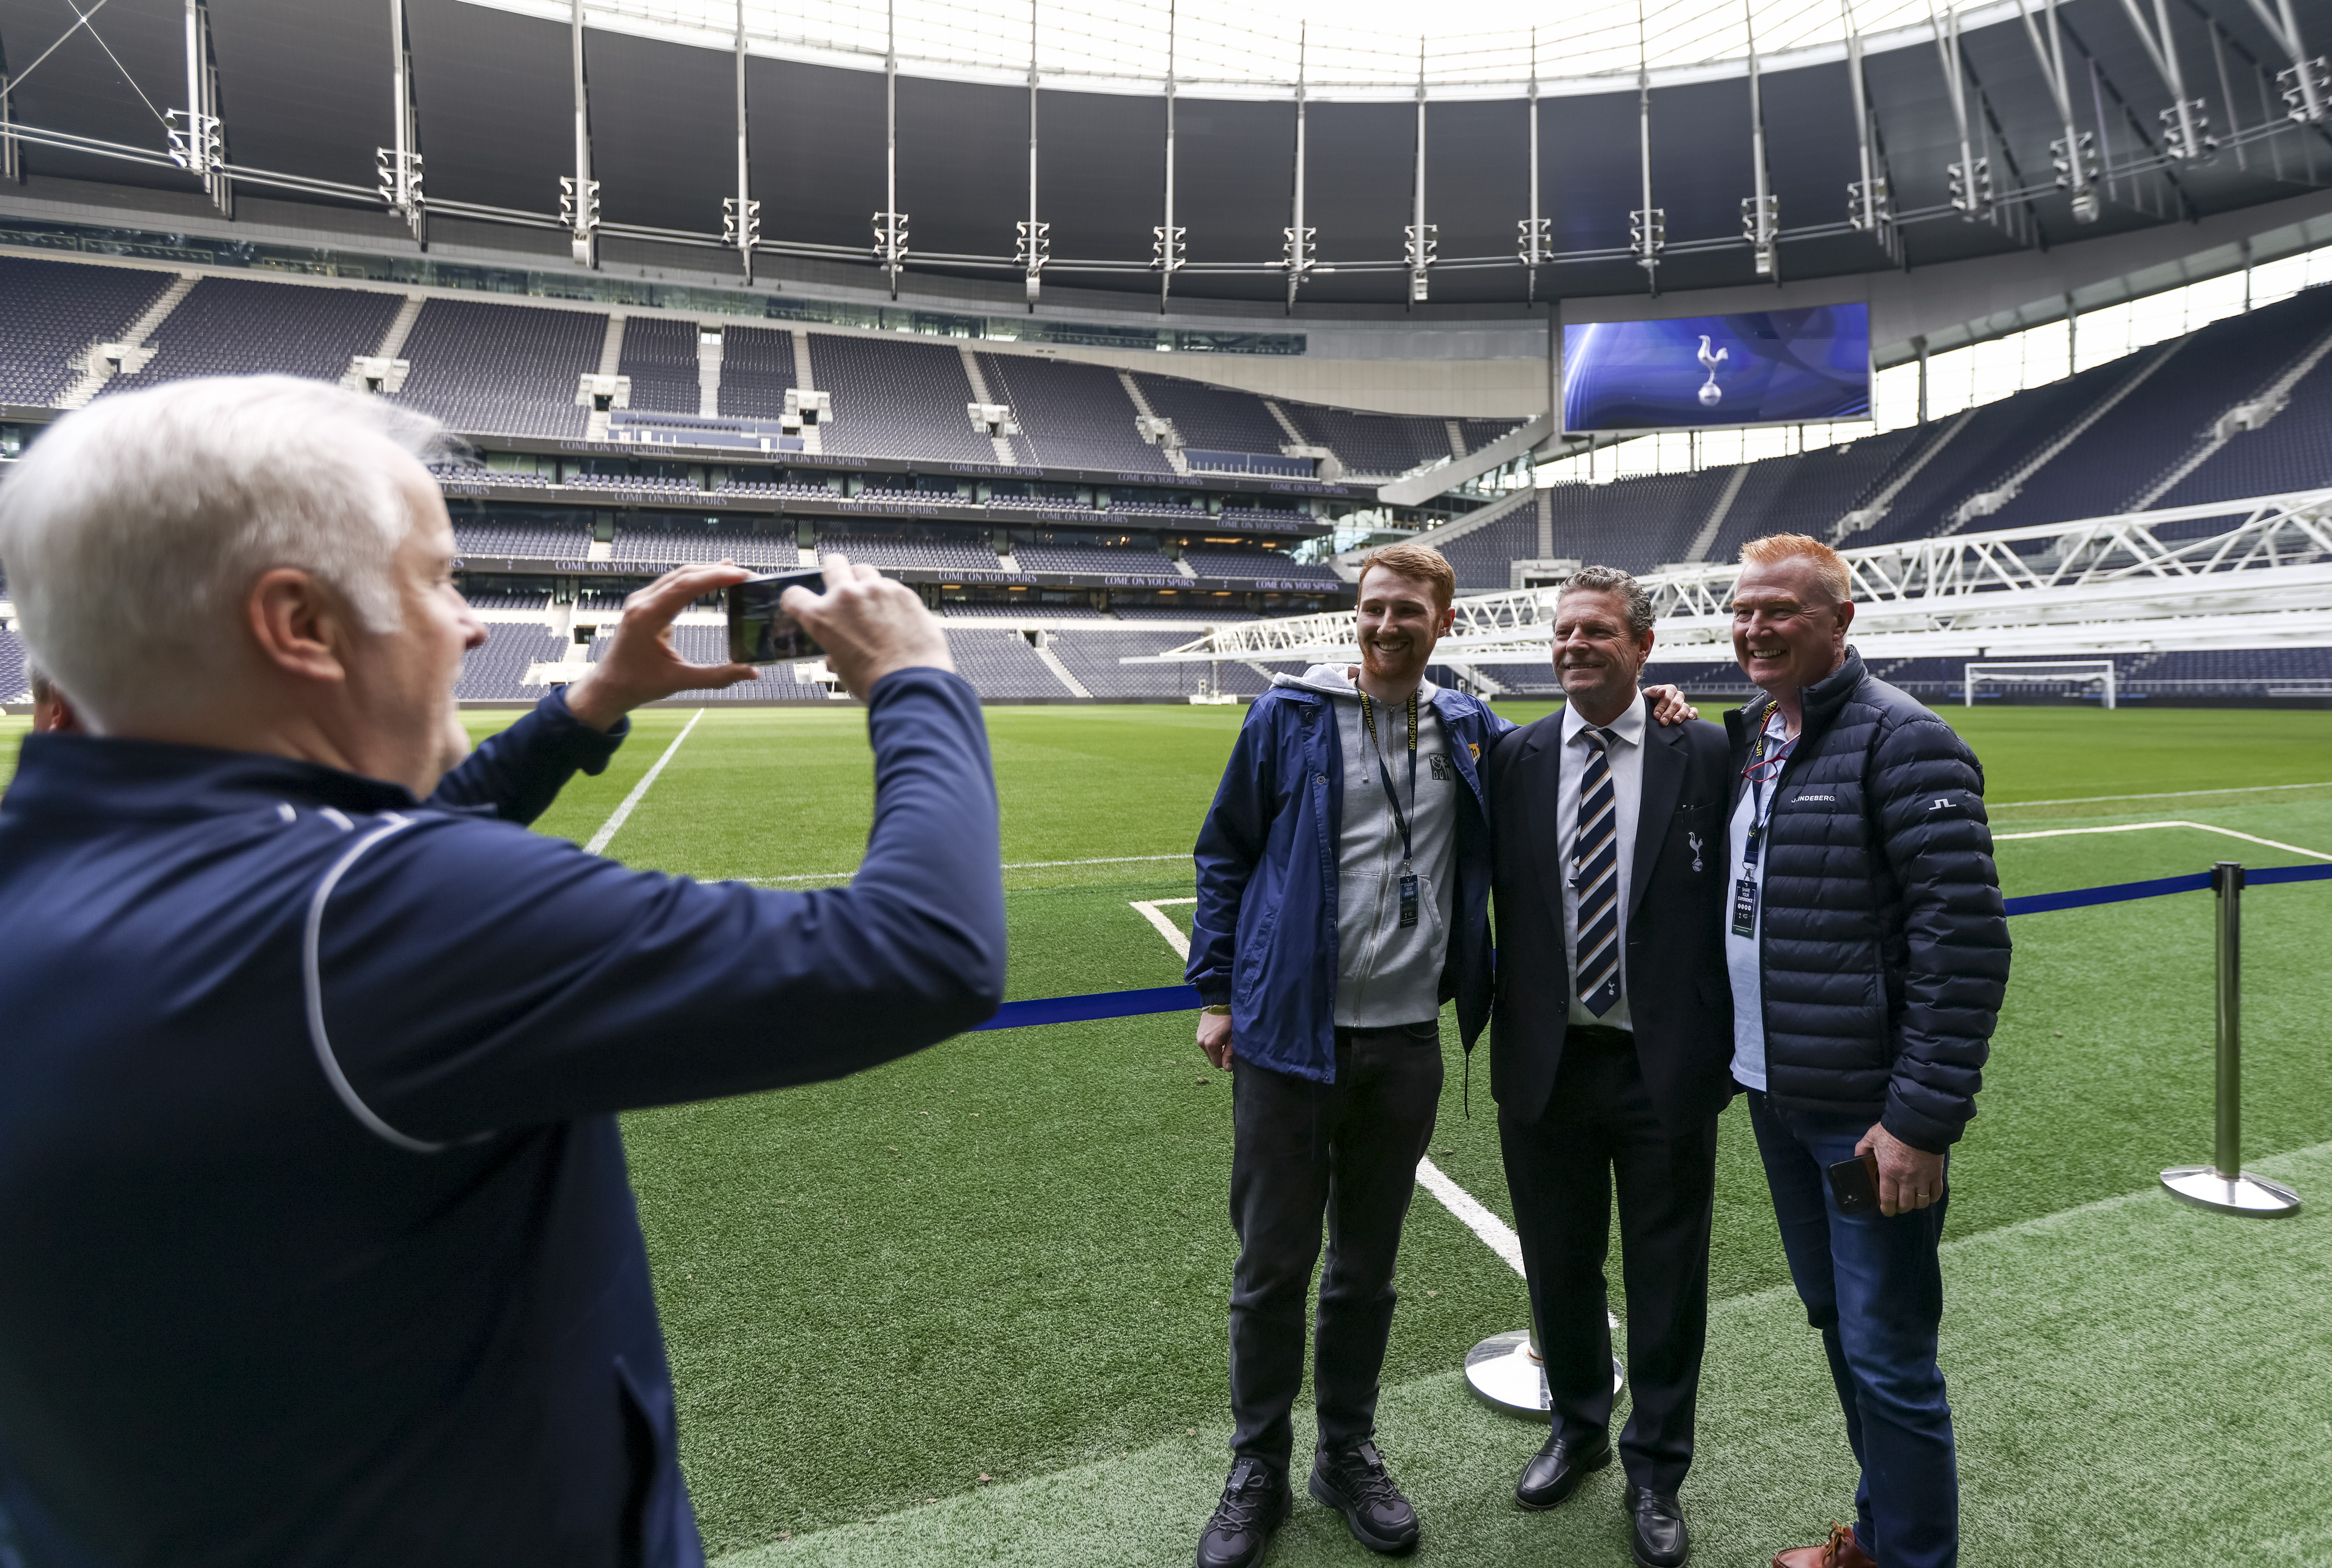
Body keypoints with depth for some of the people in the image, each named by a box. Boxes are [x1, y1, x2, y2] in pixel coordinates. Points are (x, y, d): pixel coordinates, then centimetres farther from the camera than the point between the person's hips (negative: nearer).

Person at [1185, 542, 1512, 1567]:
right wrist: (1217, 994, -1)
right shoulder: (1289, 716, -3)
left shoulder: (1466, 727, 6)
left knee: (1367, 1267, 17)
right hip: (1289, 1032, -2)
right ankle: (1258, 1472, 29)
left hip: (1406, 1043, 3)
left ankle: (1350, 1453, 37)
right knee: (1272, 1266, 9)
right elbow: (1225, 855, 1)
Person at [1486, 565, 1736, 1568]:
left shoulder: (1707, 755, -5)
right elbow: (1492, 898, 3)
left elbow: (1736, 900, -3)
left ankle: (1655, 1472, 38)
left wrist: (1730, 1044, -5)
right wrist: (1496, 1033, -1)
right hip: (1547, 1064, 2)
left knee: (1667, 1280, 14)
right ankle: (1578, 1428, 45)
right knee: (1559, 1268, 19)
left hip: (1668, 1068, -2)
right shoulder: (1514, 759, 0)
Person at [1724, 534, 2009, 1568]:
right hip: (1775, 1095, 7)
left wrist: (1923, 1116, -20)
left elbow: (1966, 939, -18)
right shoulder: (1745, 739, 9)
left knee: (1889, 1358, 4)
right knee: (1836, 1325, 21)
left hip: (1870, 1114, -7)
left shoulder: (1902, 740, -13)